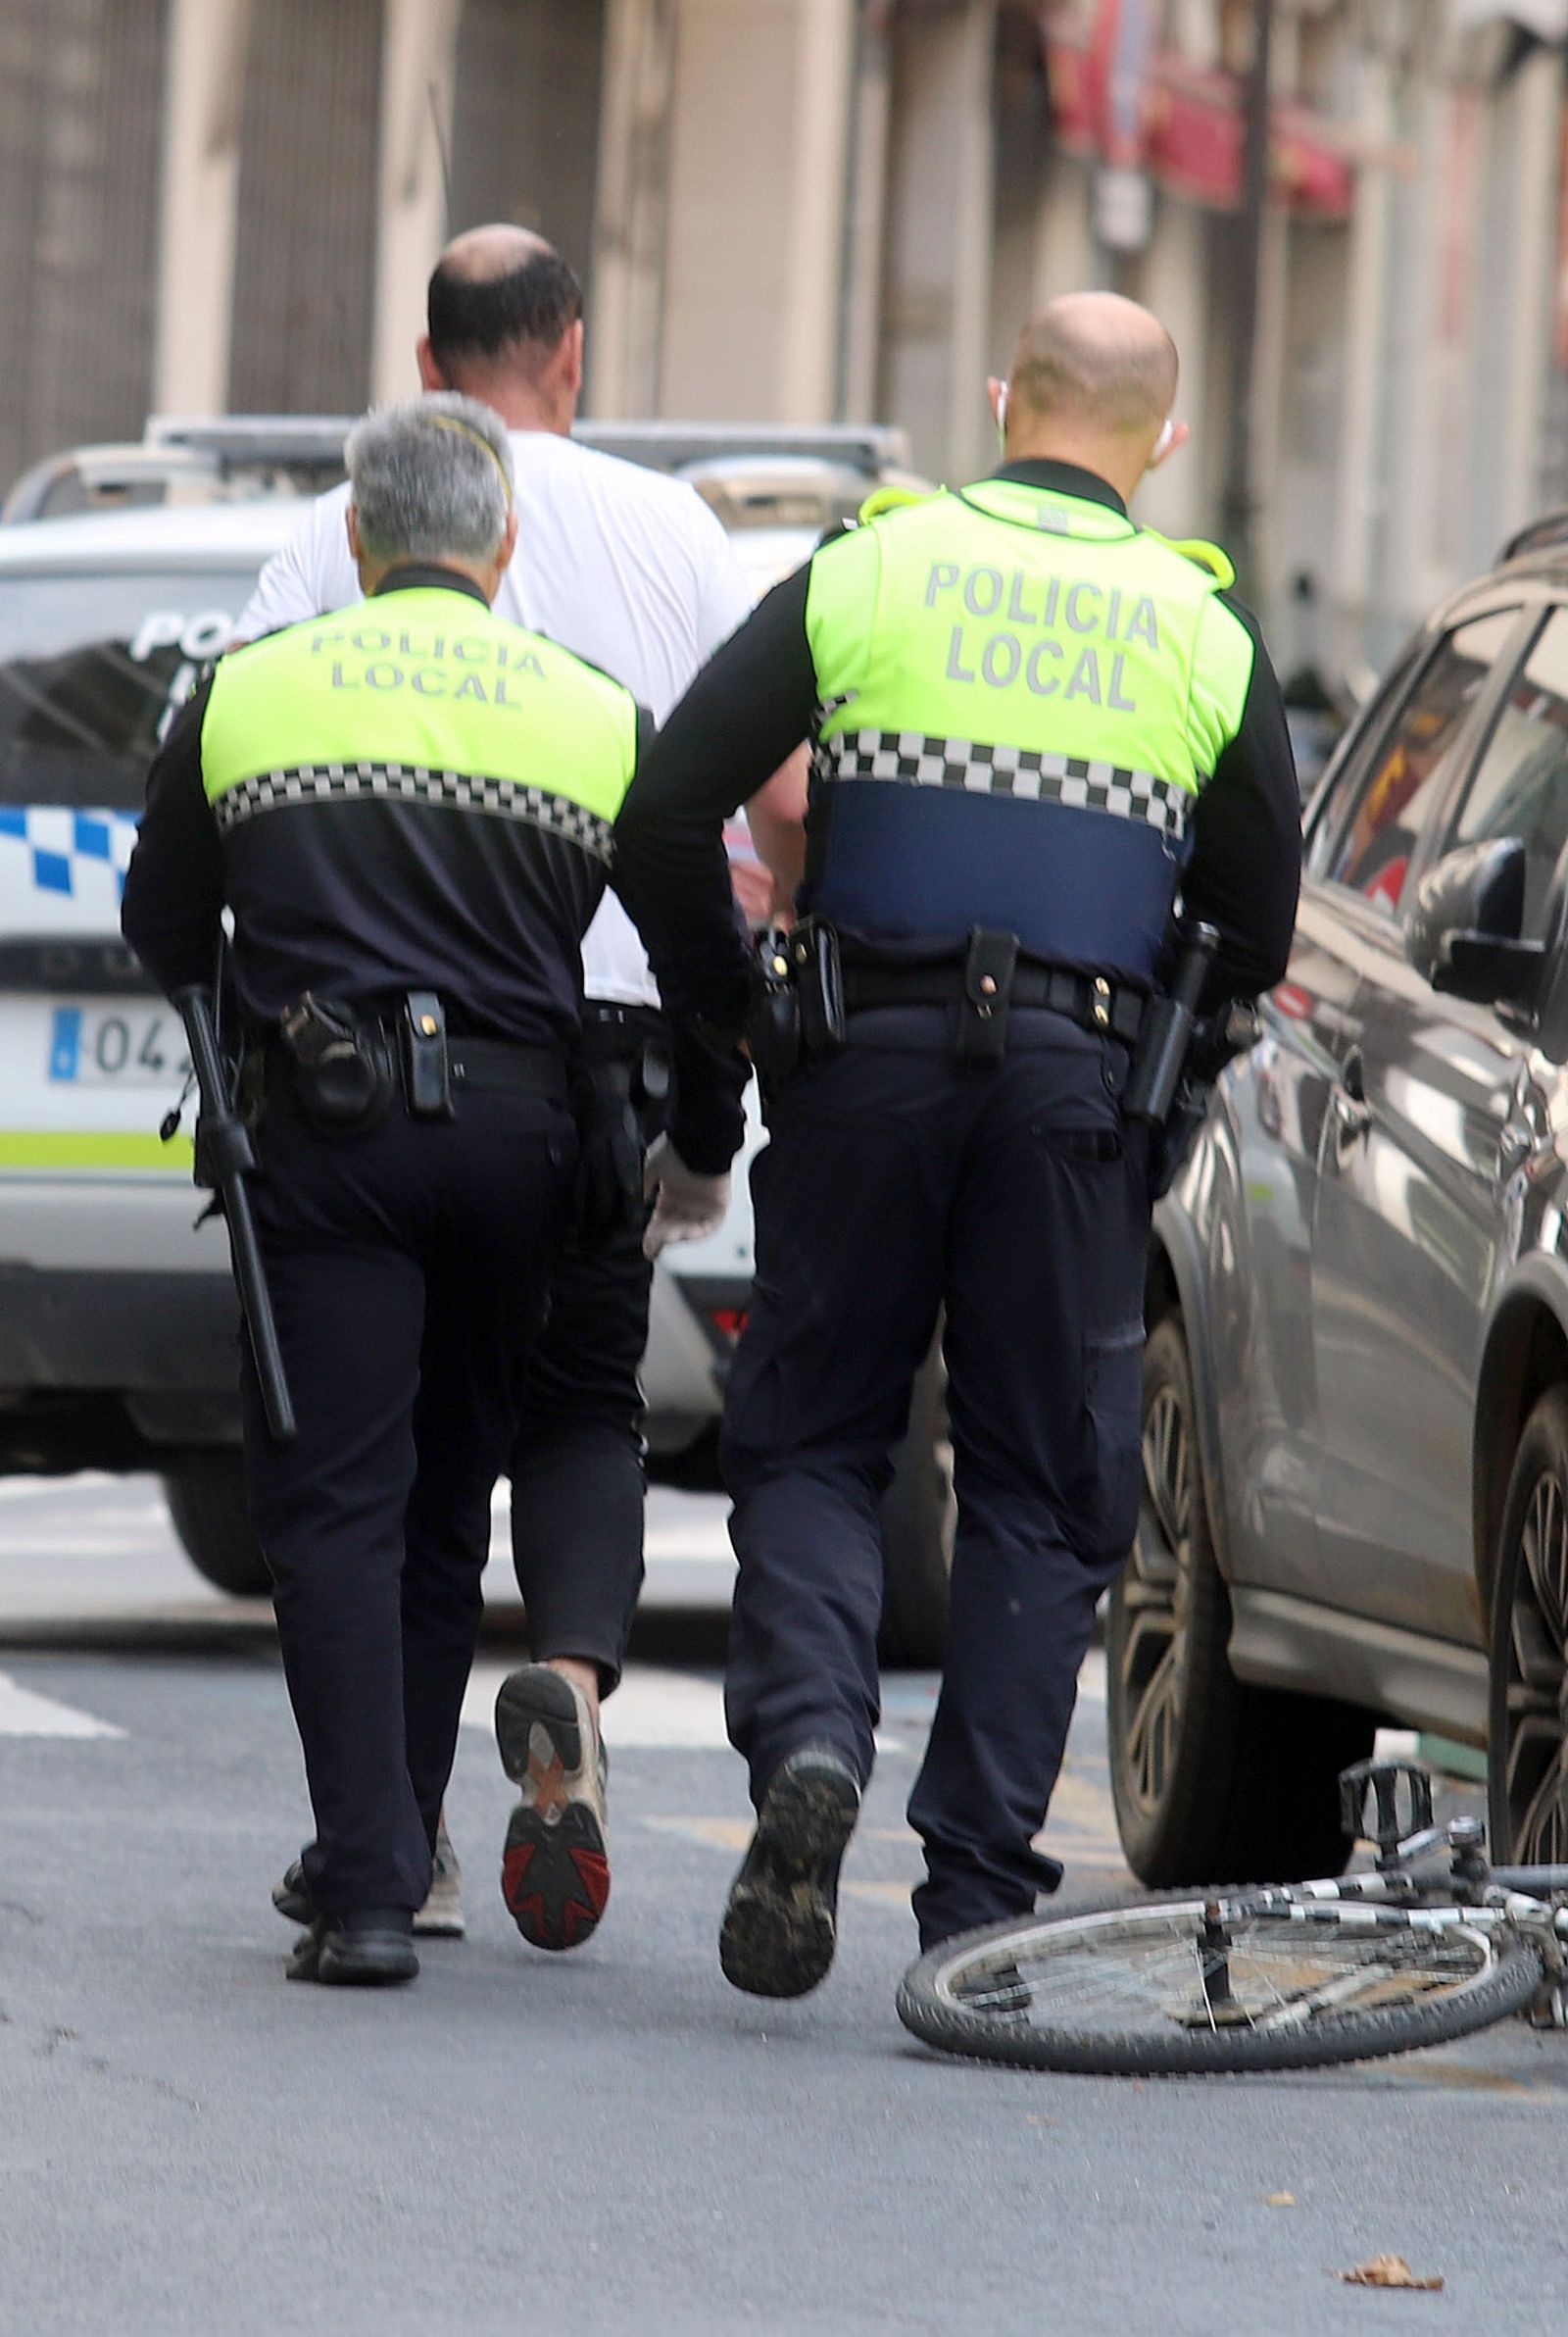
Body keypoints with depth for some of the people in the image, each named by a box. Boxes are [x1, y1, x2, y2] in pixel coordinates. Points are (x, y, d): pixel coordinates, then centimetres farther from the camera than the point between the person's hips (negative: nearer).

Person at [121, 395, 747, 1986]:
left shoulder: (247, 695, 7)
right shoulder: (601, 719, 8)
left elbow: (163, 940, 17)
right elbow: (707, 958, 12)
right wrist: (702, 1143, 29)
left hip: (325, 1132, -2)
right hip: (515, 1135, 2)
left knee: (334, 1508, -2)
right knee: (444, 1509, 15)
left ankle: (367, 1884, -13)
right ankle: (386, 1855, 23)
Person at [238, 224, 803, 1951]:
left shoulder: (341, 534, 3)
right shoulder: (665, 530, 6)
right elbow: (790, 794, 5)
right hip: (610, 1028, 0)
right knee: (582, 1401, 11)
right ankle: (572, 1672, -18)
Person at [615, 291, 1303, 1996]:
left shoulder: (868, 575, 2)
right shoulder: (1206, 637, 5)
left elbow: (664, 811, -3)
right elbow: (1257, 931, 9)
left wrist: (723, 1016, 10)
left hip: (869, 1065, 0)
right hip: (1079, 1088, 1)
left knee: (809, 1438, 10)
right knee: (1041, 1487, 7)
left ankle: (806, 1735, -17)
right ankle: (980, 1890, 3)